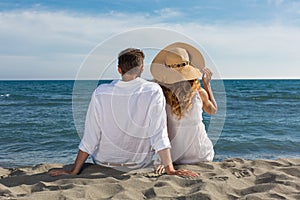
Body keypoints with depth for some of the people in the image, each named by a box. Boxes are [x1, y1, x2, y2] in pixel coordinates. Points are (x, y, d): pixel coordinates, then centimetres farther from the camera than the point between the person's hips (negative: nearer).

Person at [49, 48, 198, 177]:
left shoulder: (100, 93, -16)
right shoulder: (154, 91, -18)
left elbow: (89, 138, -14)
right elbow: (159, 136, -21)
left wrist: (74, 171, -5)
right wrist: (170, 170, -14)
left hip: (104, 163, 1)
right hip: (140, 164, 0)